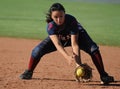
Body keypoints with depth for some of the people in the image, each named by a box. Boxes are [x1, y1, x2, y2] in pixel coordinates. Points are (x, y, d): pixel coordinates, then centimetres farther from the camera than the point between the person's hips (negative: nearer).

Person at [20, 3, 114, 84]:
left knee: (93, 49, -26)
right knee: (38, 50, -15)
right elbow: (57, 44, -44)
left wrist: (78, 63, -50)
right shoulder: (50, 26, -35)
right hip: (59, 37, 1)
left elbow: (74, 44, -40)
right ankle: (29, 72, 10)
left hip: (77, 35, -1)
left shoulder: (71, 21, -39)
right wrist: (67, 57, -63)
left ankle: (103, 75, -18)